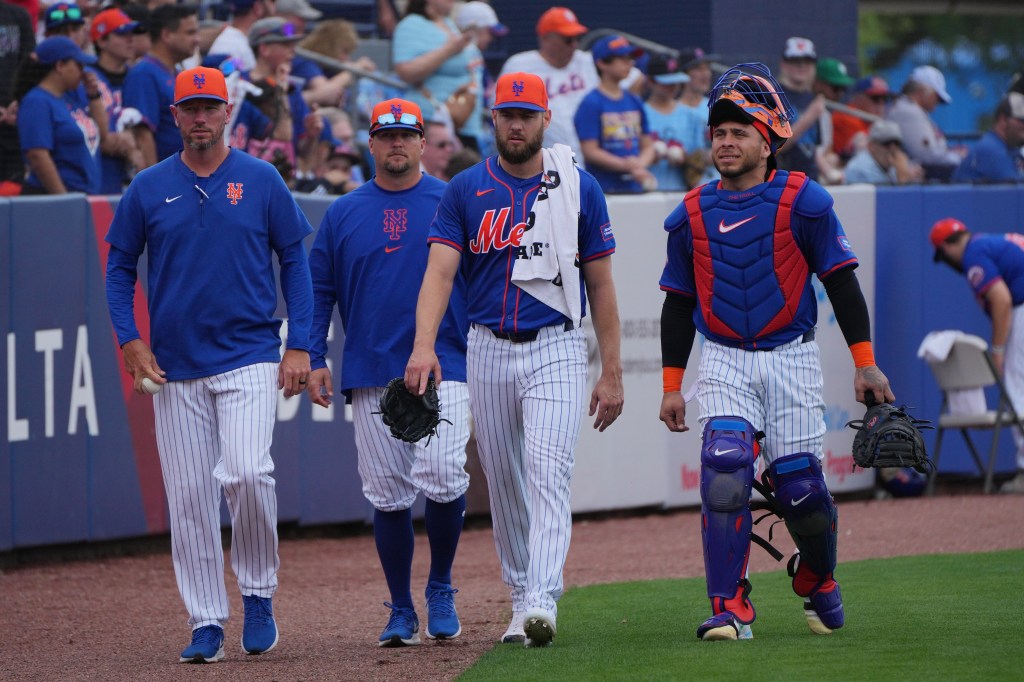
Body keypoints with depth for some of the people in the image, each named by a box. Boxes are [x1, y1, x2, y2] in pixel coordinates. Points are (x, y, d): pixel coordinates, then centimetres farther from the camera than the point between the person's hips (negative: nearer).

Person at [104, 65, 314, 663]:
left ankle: (259, 593, 0)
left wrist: (300, 346, -3)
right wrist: (131, 341, -2)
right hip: (175, 367, 2)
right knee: (189, 496, 0)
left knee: (246, 472, -20)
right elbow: (121, 267, 11)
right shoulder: (149, 188, 5)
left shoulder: (262, 181, 2)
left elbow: (294, 261, 5)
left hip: (250, 357, -2)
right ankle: (206, 624, 7)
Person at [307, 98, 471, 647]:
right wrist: (313, 359, 3)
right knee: (387, 496, 2)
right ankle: (401, 611, 12)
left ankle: (440, 589, 3)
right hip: (371, 374, 2)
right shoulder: (343, 213, 11)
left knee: (441, 476, -18)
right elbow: (317, 290, 13)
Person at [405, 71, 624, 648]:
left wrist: (612, 374, 1)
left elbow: (601, 284, 4)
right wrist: (424, 345, -24)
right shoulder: (467, 190, 3)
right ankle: (522, 599, 21)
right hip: (488, 350, 3)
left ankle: (542, 602, -26)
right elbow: (440, 271, -7)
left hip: (556, 348, -3)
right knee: (504, 482, 10)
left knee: (548, 472, -18)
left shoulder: (580, 188, 1)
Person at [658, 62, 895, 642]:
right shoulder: (693, 214, 6)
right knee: (725, 469, -18)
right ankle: (730, 607, -15)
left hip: (791, 359, -2)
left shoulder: (802, 201, -4)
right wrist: (672, 386, 10)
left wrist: (865, 364, -5)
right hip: (724, 362, 2)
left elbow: (842, 283, -1)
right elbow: (679, 306, 13)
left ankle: (818, 579, 30)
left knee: (799, 483, -1)